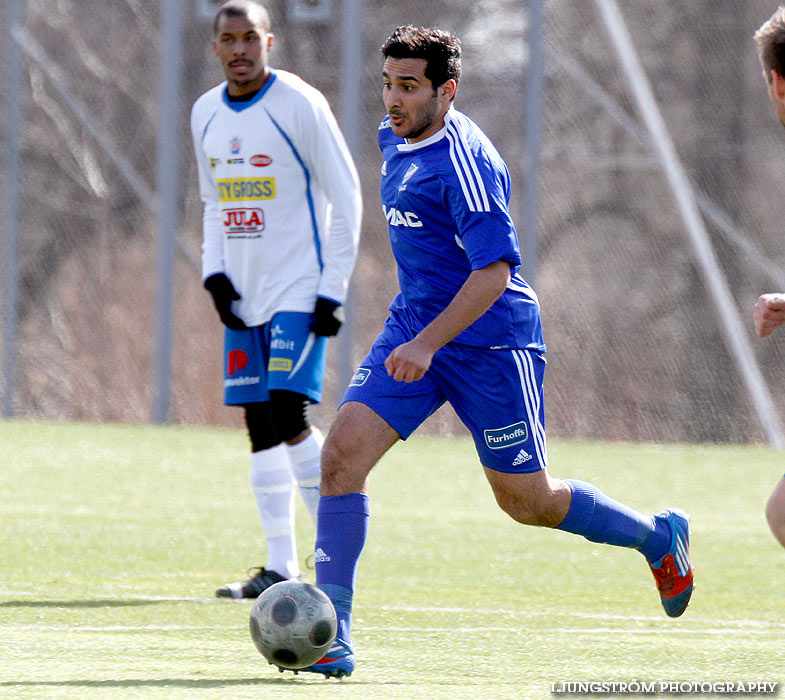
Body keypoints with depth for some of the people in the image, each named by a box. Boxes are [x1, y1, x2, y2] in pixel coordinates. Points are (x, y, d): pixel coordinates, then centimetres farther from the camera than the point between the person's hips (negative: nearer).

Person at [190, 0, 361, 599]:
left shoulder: (300, 105, -10)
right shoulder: (206, 114, 10)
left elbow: (346, 199, -8)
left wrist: (333, 291, -11)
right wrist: (215, 274, 5)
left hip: (299, 291, -7)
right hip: (245, 297, 7)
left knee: (288, 415, -16)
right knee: (260, 426, 4)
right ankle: (280, 567, 8)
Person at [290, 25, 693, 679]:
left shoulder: (464, 160, -21)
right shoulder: (395, 138, 6)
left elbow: (495, 271, -27)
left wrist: (427, 344, -35)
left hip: (490, 341, -7)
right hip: (414, 327, 7)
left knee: (528, 501, 5)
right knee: (342, 453, -13)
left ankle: (658, 535, 32)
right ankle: (331, 635, -13)